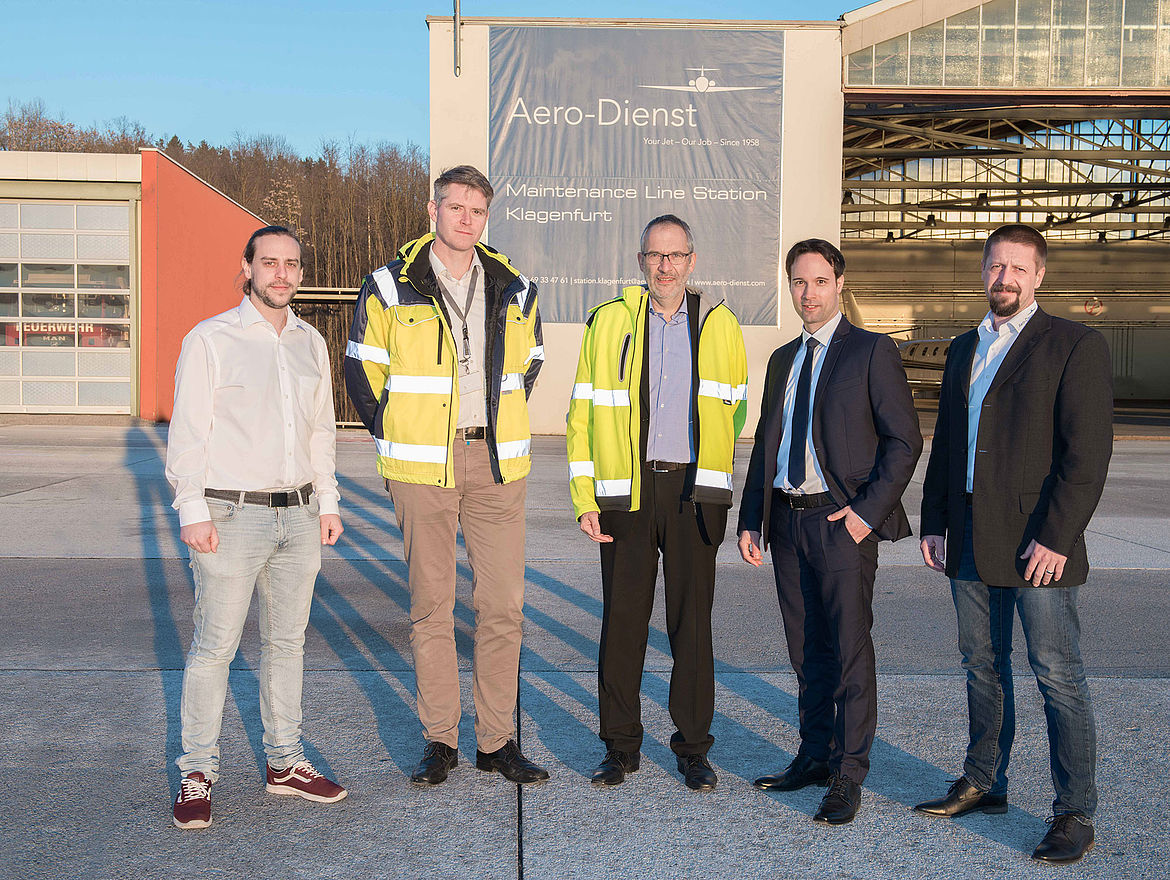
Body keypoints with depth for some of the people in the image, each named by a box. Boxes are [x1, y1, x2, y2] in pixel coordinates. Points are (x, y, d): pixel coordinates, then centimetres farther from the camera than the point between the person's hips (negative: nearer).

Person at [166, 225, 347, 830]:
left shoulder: (310, 343, 13)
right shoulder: (210, 339, -4)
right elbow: (188, 432, -6)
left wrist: (327, 502, 15)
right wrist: (192, 512, -12)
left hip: (297, 513, 5)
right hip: (231, 514, -5)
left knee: (287, 642, 11)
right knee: (214, 647, -3)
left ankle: (284, 763, 22)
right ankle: (196, 775, 8)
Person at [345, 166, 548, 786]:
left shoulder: (514, 291, 8)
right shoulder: (390, 287, 1)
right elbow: (362, 367, 8)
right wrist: (392, 434, 4)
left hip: (497, 463, 2)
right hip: (423, 466, -2)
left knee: (503, 603, 2)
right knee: (431, 605, 3)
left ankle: (497, 740, 14)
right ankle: (440, 740, 15)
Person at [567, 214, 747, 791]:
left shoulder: (719, 325, 7)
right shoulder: (610, 322, 4)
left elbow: (735, 409, 14)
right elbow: (583, 414, 4)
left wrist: (710, 478, 9)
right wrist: (585, 498, -3)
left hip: (694, 492, 0)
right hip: (626, 491, 0)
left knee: (692, 620, 4)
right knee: (622, 619, 4)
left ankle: (693, 747, 17)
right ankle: (621, 746, 18)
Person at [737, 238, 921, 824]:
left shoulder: (871, 351, -3)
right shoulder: (782, 360, 17)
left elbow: (904, 440, -7)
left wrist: (868, 511, -14)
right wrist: (750, 522, 10)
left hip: (843, 522, -6)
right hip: (787, 521, 6)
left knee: (849, 650, -2)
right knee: (806, 650, 13)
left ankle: (848, 775, 8)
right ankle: (815, 756, 26)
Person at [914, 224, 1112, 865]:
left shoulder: (1075, 346, -5)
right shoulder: (964, 349, 16)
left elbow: (1087, 452, -12)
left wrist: (1056, 537, -18)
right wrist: (933, 521, 13)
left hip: (1037, 541, -6)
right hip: (970, 539, 6)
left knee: (1058, 675, -1)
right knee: (982, 667, 15)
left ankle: (1074, 814, 8)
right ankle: (983, 783, 29)